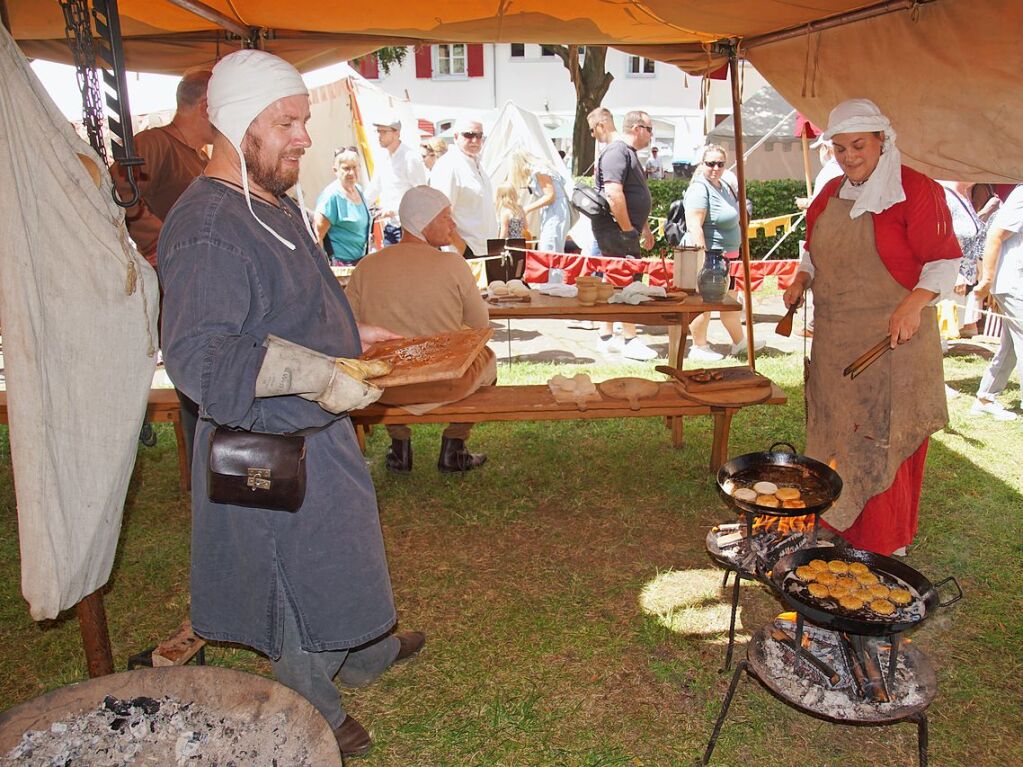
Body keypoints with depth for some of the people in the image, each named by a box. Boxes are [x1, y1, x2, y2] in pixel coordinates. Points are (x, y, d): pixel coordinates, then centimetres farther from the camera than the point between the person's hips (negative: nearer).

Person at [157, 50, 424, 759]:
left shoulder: (278, 204, 8)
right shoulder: (207, 230, -26)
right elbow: (198, 355, -33)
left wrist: (353, 335, 13)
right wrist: (314, 375, -38)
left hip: (317, 431, 10)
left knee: (343, 552, 27)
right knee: (299, 580, 10)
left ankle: (367, 652, 52)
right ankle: (313, 715, 35)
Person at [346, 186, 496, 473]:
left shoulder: (366, 266, -8)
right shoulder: (453, 264, -13)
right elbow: (481, 324, -2)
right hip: (446, 386, -2)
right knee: (487, 357, 29)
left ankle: (400, 449, 37)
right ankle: (453, 449, 29)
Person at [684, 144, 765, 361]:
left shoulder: (725, 187, 14)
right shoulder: (700, 188, -16)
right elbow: (694, 227, -25)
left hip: (725, 255, 10)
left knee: (730, 299, 19)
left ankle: (739, 342, 32)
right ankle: (698, 348, 11)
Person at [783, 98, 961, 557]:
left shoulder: (916, 191, -10)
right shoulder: (831, 194, 10)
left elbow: (944, 262, -11)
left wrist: (915, 303, -27)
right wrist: (802, 278, 4)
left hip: (892, 339, -6)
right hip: (835, 341, 6)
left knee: (884, 441, -1)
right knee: (835, 431, 13)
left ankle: (887, 547, 14)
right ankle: (837, 523, 29)